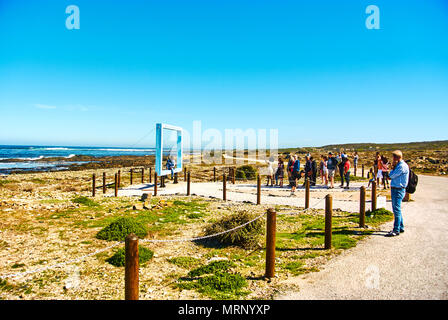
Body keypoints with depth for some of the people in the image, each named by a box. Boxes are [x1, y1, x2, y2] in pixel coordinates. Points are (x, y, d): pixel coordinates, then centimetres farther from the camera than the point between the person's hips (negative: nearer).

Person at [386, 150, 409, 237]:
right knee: (396, 210, 17)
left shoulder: (402, 166, -16)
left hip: (399, 190, -10)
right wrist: (393, 167, 3)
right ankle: (401, 227, 27)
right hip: (395, 189, 10)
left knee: (397, 210, -8)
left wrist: (393, 167, -3)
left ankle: (396, 230, -5)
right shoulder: (399, 165, 15)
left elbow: (392, 175, -17)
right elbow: (392, 176, 15)